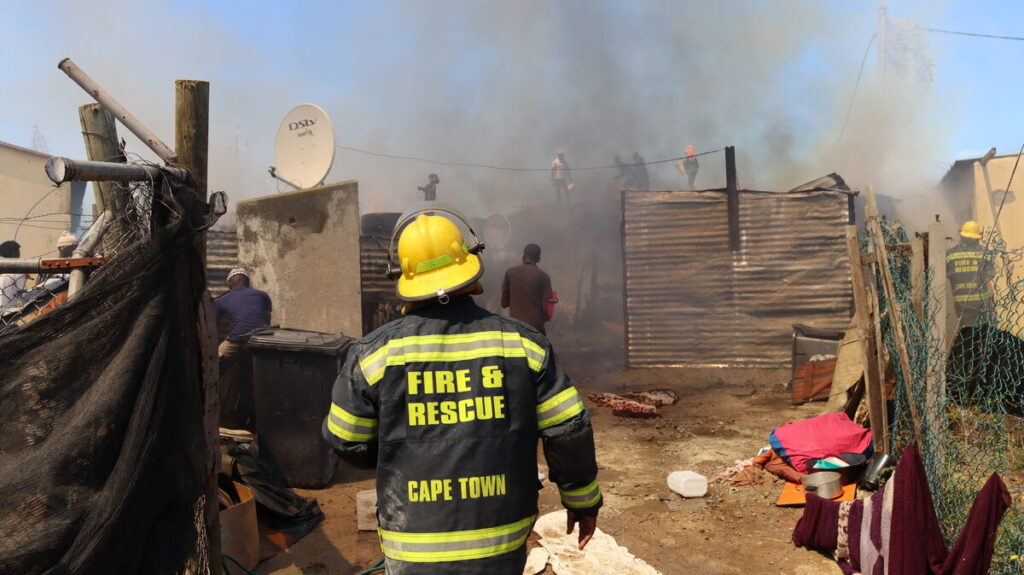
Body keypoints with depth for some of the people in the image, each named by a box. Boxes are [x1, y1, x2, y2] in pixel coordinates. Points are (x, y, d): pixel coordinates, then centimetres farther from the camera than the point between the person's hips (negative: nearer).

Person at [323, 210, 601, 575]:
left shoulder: (375, 353, -9)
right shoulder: (522, 342, -7)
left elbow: (345, 441, 1)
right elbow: (569, 432, -4)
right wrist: (583, 500, 12)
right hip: (502, 545, 1)